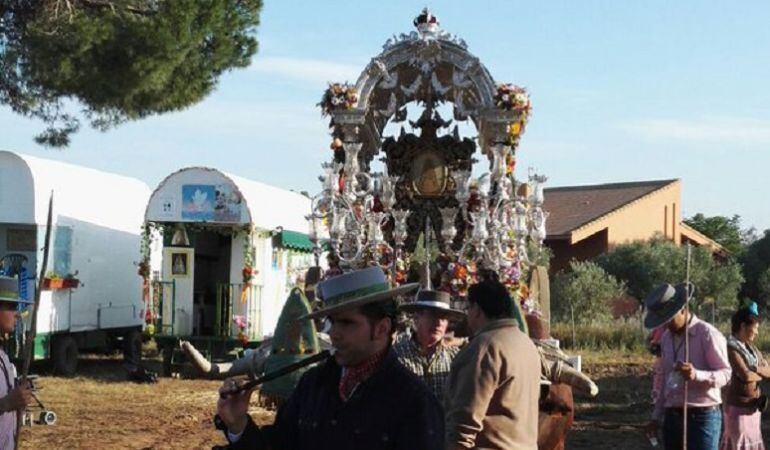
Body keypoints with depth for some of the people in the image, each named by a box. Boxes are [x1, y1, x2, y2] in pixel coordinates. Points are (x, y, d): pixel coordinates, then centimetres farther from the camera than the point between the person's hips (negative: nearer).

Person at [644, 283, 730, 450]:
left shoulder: (708, 334, -10)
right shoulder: (666, 337, 13)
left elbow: (725, 373, -14)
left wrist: (696, 375, -33)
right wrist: (656, 417, 18)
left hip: (703, 416, -7)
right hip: (672, 417, 7)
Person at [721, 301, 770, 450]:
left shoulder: (750, 348, 11)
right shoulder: (731, 348, -16)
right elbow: (746, 376, -25)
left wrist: (755, 369, -15)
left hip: (752, 407, 8)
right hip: (738, 407, -8)